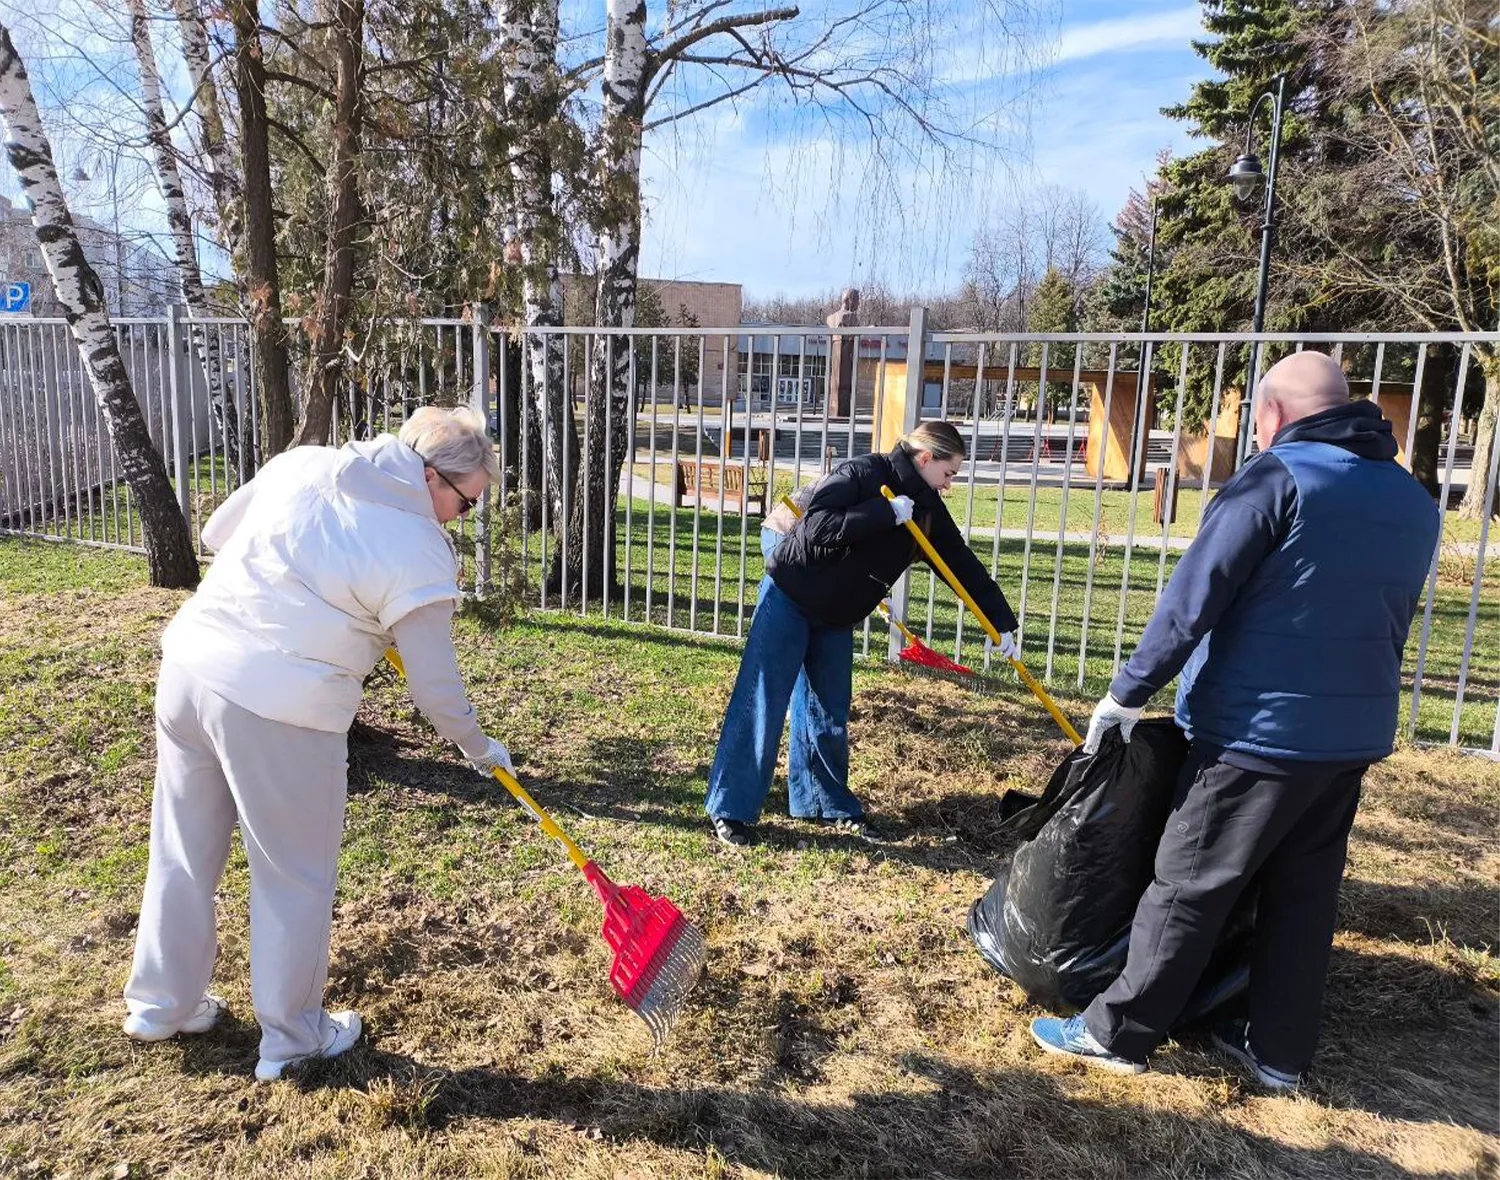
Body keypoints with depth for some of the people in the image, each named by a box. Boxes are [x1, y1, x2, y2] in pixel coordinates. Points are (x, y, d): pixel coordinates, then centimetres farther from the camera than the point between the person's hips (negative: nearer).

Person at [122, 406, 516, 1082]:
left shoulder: (301, 463, 6)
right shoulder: (422, 554, -12)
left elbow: (217, 532, 19)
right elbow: (435, 688, -6)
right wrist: (481, 750, 11)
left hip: (189, 664, 7)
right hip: (280, 709, -7)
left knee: (183, 851, 23)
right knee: (295, 877, 12)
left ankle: (161, 1003, 43)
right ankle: (291, 1038, 28)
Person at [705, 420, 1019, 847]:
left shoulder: (926, 507, 1)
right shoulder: (860, 473, -19)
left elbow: (963, 564, 5)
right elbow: (816, 529, -31)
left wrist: (1001, 622, 4)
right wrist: (885, 512, -30)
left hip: (837, 617, 7)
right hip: (788, 599, -7)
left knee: (830, 712, 10)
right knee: (761, 703, -6)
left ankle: (830, 804, 25)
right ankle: (730, 809, 1)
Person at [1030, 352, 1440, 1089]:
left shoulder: (1277, 477, -13)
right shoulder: (1413, 499, 11)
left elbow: (1190, 604, -17)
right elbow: (1390, 624, 19)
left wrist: (1126, 694, -10)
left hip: (1259, 732, -7)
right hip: (1356, 733, 7)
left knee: (1187, 889, 2)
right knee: (1305, 894, 17)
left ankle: (1117, 1033, 14)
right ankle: (1280, 1053, 27)